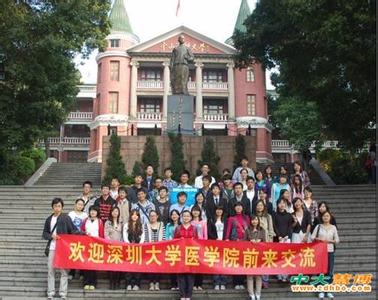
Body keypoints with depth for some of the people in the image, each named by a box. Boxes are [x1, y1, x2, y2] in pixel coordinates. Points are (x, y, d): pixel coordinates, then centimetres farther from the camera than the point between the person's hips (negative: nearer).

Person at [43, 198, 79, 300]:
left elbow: (73, 230, -3)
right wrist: (51, 235, -7)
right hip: (52, 248, 4)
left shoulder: (66, 218, 1)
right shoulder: (49, 219, 12)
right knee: (50, 271, 6)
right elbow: (44, 234, 14)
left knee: (64, 271, -2)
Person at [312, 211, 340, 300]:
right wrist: (318, 239, -17)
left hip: (330, 251, 1)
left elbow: (337, 240, 7)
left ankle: (328, 291, 13)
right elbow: (312, 237, 2)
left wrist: (330, 241, -10)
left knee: (330, 272, 2)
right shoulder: (318, 226, 4)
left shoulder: (333, 227, 7)